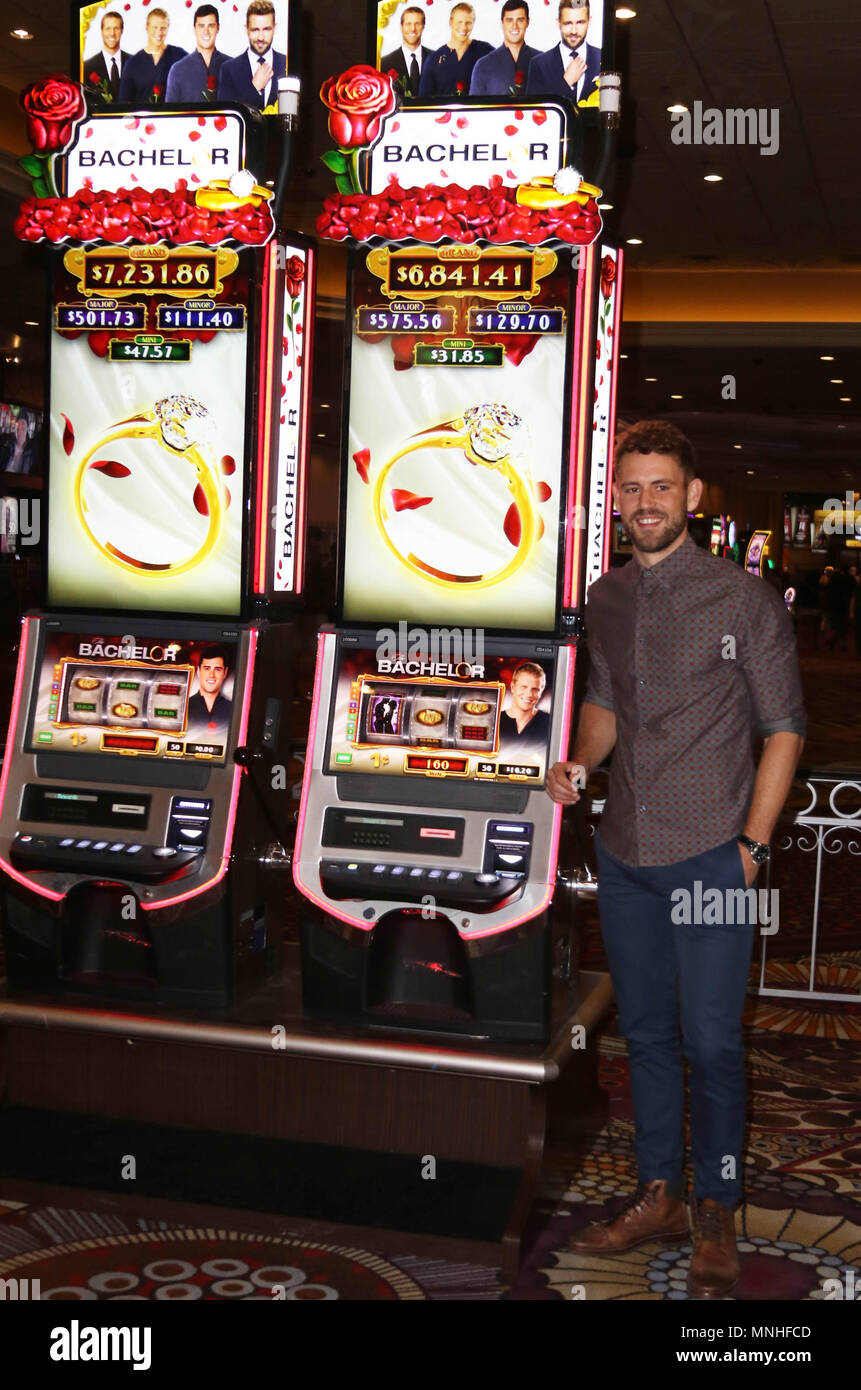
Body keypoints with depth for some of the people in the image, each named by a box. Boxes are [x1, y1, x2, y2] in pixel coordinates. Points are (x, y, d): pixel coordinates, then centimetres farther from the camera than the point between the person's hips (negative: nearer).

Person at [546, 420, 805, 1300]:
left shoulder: (743, 599, -7)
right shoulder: (604, 600, 7)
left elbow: (783, 728, -4)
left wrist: (752, 843, -9)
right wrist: (578, 762, 0)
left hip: (710, 856, -5)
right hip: (623, 856, 5)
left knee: (711, 1044, 2)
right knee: (645, 1034, 15)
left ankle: (715, 1214, 20)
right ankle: (656, 1196, 29)